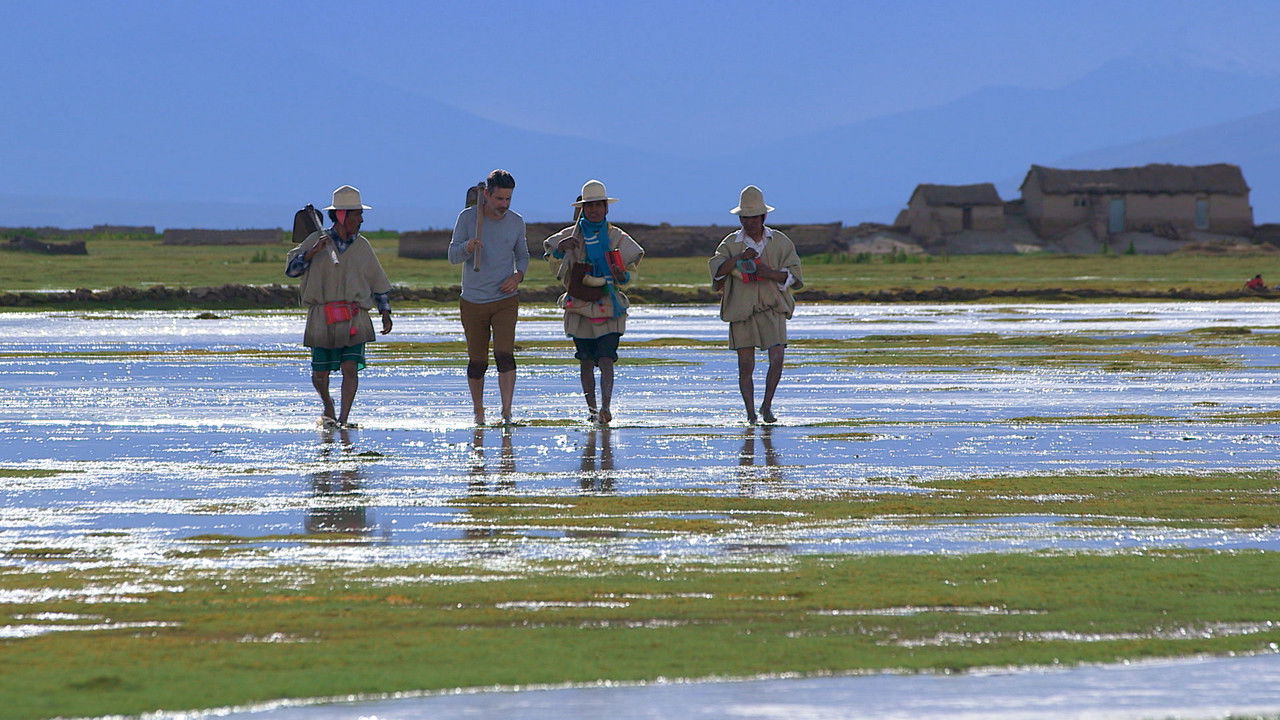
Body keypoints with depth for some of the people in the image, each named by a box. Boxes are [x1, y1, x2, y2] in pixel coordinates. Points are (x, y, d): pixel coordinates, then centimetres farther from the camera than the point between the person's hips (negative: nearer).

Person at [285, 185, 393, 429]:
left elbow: (378, 282, 19)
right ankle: (328, 411, 30)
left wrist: (385, 313, 13)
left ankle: (343, 418, -10)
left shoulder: (362, 246, 11)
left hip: (354, 317, 1)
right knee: (320, 374, 4)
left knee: (350, 368, -14)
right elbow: (292, 269, -2)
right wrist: (314, 251, -16)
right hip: (322, 318, -1)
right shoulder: (317, 240, 4)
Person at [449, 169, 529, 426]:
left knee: (504, 354, -16)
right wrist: (467, 247, -27)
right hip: (473, 301, 0)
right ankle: (478, 410, 23)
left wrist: (518, 275, -4)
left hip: (505, 300, 0)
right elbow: (453, 256, -4)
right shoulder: (468, 218, -4)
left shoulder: (516, 222, 3)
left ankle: (507, 413, -18)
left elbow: (522, 255, 17)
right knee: (477, 361, 5)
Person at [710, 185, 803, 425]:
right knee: (746, 366, 0)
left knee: (777, 358, -11)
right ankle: (750, 413, 9)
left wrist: (770, 273, -15)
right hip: (741, 309, 0)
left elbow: (794, 273, 2)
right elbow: (716, 268, -7)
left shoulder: (780, 242, 7)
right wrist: (739, 258, -23)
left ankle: (767, 405, 8)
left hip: (772, 308, 0)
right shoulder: (731, 243, 6)